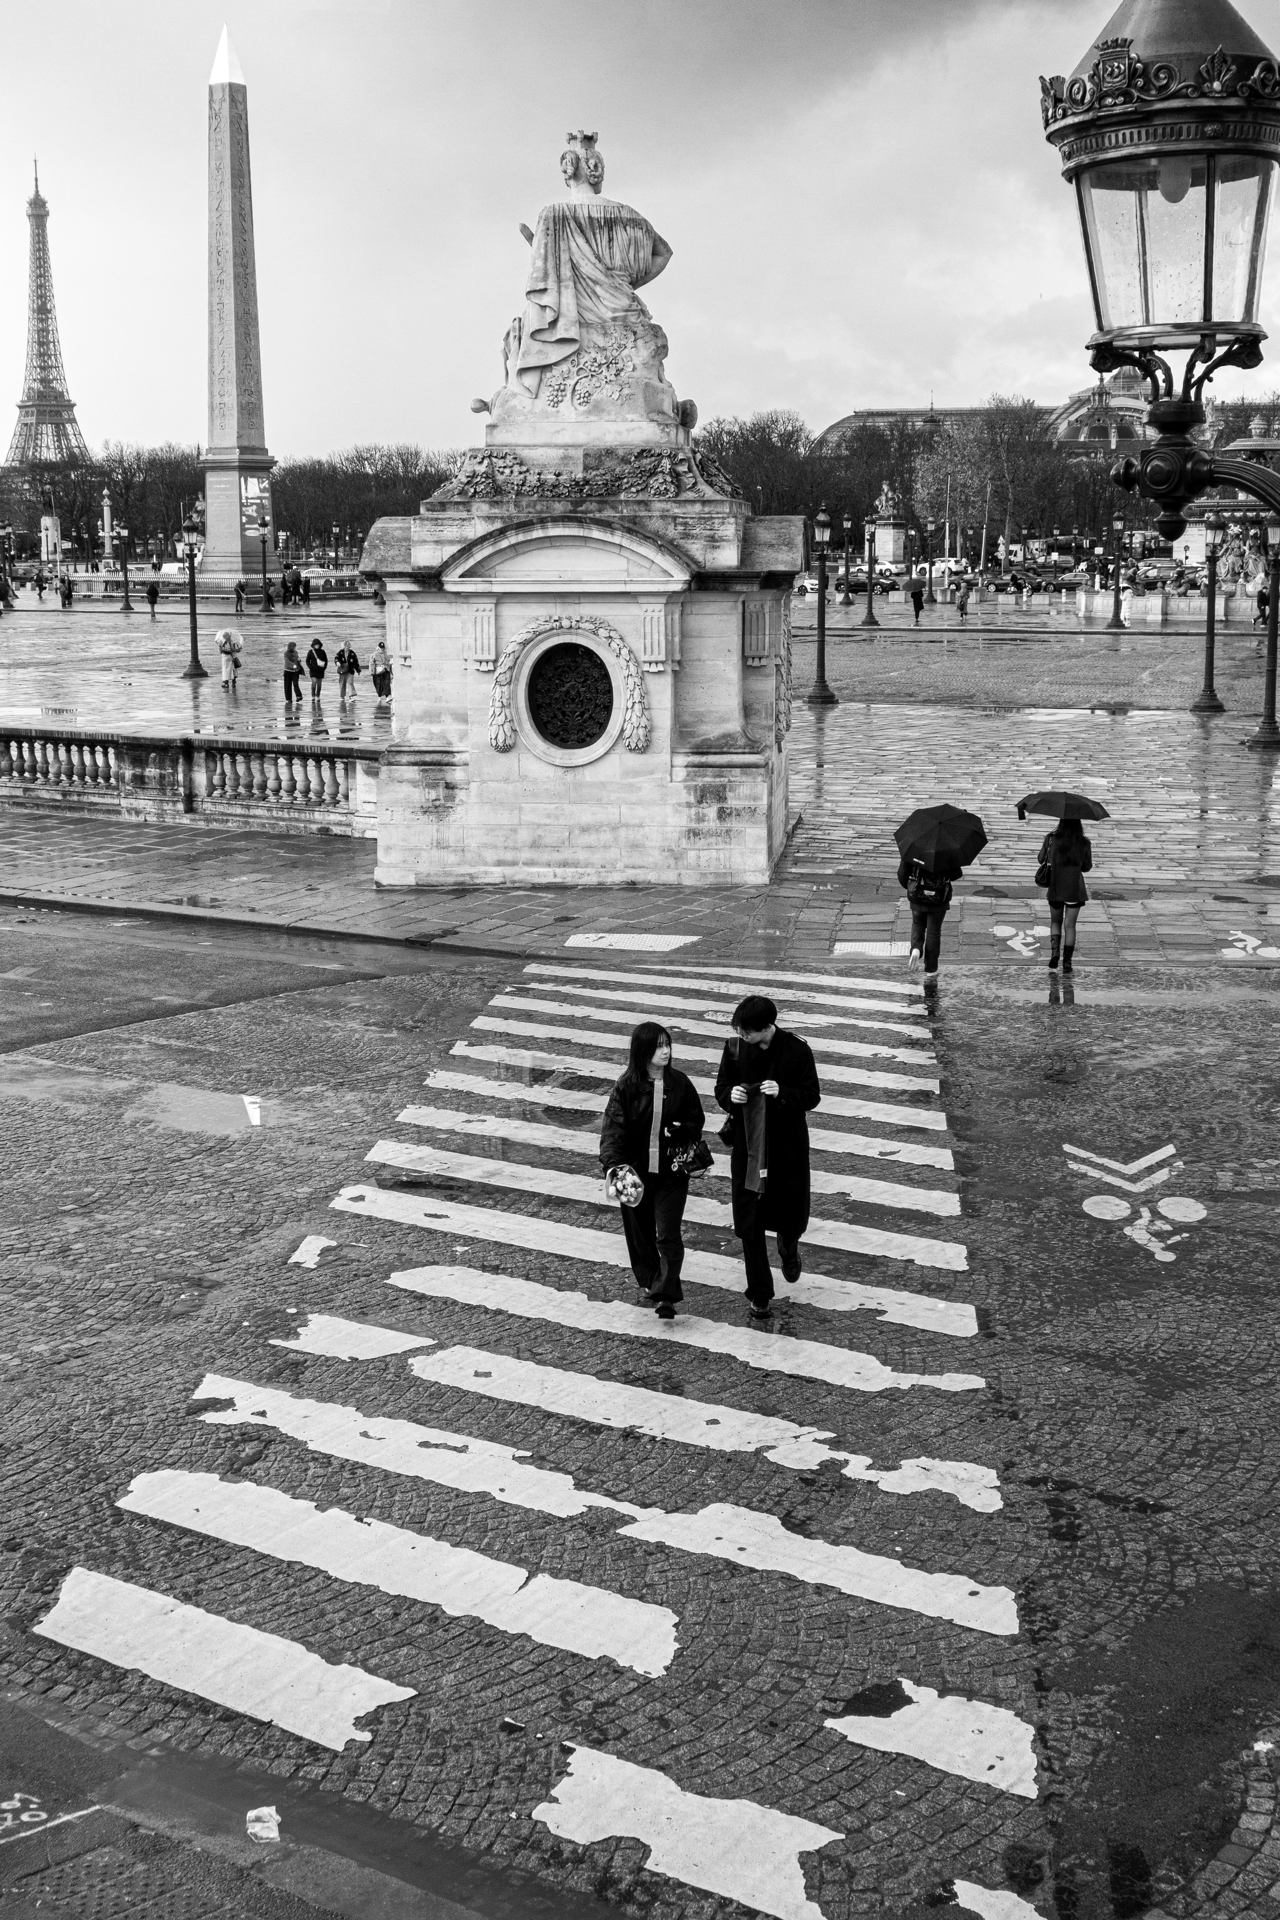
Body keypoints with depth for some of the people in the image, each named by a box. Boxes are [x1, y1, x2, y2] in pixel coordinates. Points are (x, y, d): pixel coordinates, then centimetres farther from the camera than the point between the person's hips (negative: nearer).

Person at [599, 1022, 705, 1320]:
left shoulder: (679, 1082, -5)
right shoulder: (626, 1086, -10)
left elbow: (696, 1120, 5)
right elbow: (613, 1127, -15)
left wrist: (680, 1131, -18)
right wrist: (612, 1164, -30)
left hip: (671, 1172, 0)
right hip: (636, 1172, 0)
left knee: (668, 1235, -5)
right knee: (640, 1231, 15)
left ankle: (666, 1296, 1)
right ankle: (648, 1280, 38)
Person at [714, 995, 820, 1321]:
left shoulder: (797, 1049, -13)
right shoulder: (735, 1047, -7)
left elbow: (812, 1096, -9)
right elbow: (720, 1089, 3)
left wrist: (783, 1093, -27)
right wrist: (730, 1095, -20)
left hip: (788, 1146, -1)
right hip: (747, 1146, 1)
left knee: (793, 1213, 12)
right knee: (749, 1223, 2)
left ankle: (788, 1248, 49)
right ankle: (759, 1295, 15)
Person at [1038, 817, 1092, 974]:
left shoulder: (1051, 839, -9)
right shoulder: (1084, 843, -7)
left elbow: (1042, 860, 4)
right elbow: (1087, 867, 4)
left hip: (1055, 887, 0)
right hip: (1075, 889, 0)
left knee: (1055, 922, 18)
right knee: (1069, 925, 7)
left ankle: (1054, 953, -2)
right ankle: (1067, 963, 7)